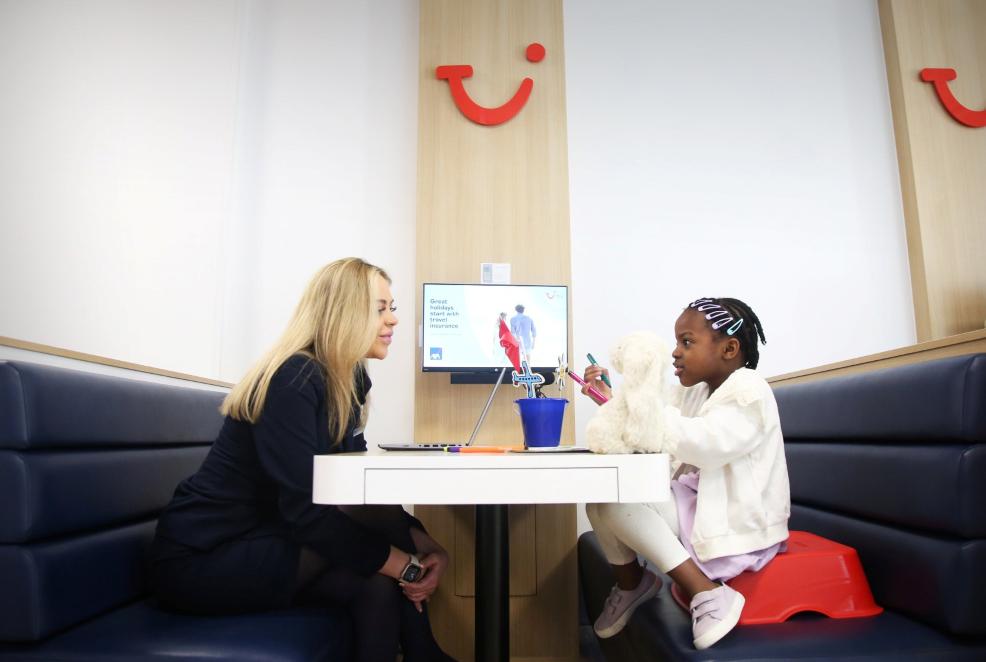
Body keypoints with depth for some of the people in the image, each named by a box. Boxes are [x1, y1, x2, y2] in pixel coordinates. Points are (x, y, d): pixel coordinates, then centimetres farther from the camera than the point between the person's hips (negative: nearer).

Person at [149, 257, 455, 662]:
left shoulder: (347, 381, 4)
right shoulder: (293, 380, -23)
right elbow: (303, 510, -29)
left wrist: (422, 544, -13)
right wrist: (406, 564, -25)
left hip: (260, 543, 7)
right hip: (200, 560, -7)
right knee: (379, 519, -19)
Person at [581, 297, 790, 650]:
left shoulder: (748, 390, -15)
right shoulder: (690, 390, 10)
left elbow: (702, 445, -31)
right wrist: (614, 402, -6)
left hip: (737, 525, -8)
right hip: (696, 508, 8)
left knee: (617, 499, -22)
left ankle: (708, 593, -16)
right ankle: (630, 583, 13)